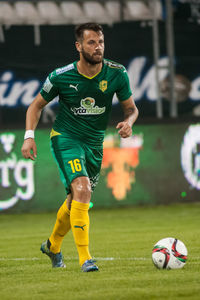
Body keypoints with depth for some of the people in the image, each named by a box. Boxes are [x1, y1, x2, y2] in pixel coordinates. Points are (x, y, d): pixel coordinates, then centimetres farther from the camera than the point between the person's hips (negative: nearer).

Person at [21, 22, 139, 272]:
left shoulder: (117, 74, -9)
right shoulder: (61, 76, -14)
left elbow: (131, 107, 4)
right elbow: (37, 105, 1)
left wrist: (128, 122, -19)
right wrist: (29, 136, -12)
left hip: (95, 143, 4)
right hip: (65, 138, -4)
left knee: (76, 200, 17)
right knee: (82, 189, -25)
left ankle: (53, 245, 44)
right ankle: (85, 259, -23)